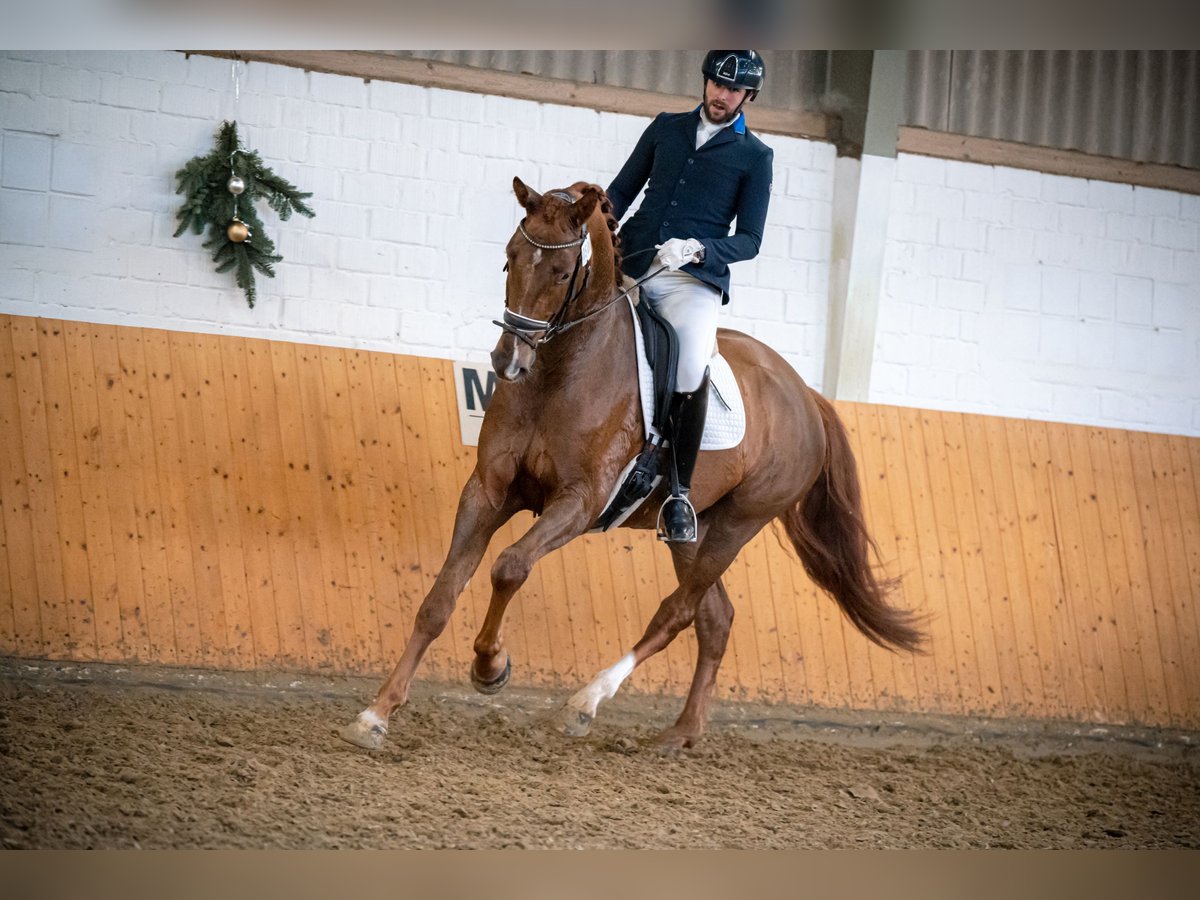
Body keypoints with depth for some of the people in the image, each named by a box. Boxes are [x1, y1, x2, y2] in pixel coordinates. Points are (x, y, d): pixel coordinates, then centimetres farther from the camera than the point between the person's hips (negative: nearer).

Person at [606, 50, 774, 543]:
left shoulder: (755, 157, 9)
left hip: (695, 279, -4)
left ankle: (678, 493, -18)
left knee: (692, 369, -28)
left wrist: (697, 249, -15)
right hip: (630, 267, 4)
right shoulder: (666, 127, 17)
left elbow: (749, 240, 4)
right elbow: (623, 189, 19)